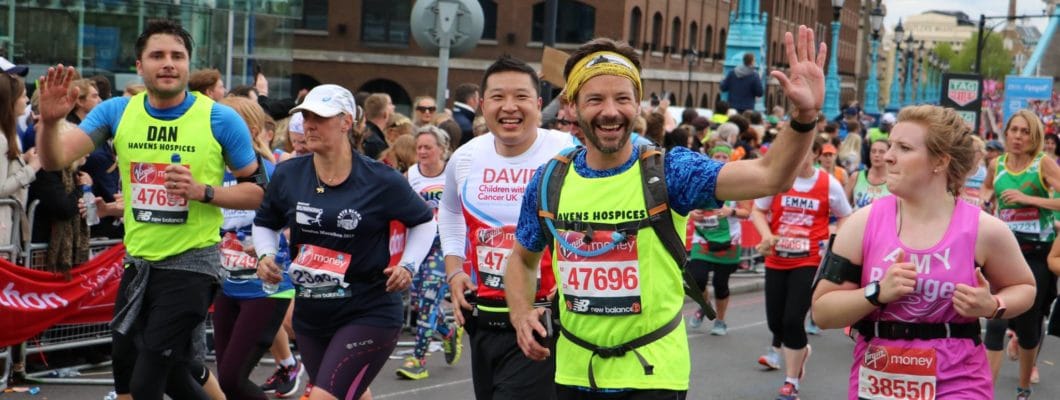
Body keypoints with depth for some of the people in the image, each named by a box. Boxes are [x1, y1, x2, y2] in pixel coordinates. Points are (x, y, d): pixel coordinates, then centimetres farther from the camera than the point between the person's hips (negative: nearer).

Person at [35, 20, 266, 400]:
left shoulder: (221, 119, -10)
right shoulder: (117, 111, -1)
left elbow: (256, 190, -3)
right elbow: (55, 160, -9)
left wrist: (202, 191, -20)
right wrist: (49, 121, -30)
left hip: (191, 264, -5)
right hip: (138, 262, 5)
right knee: (125, 369, 20)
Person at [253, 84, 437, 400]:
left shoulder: (381, 181, -10)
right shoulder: (287, 175, -1)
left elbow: (424, 222, 6)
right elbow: (265, 223, 17)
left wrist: (408, 265, -8)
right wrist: (266, 255, -2)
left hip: (369, 314, -5)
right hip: (310, 314, 5)